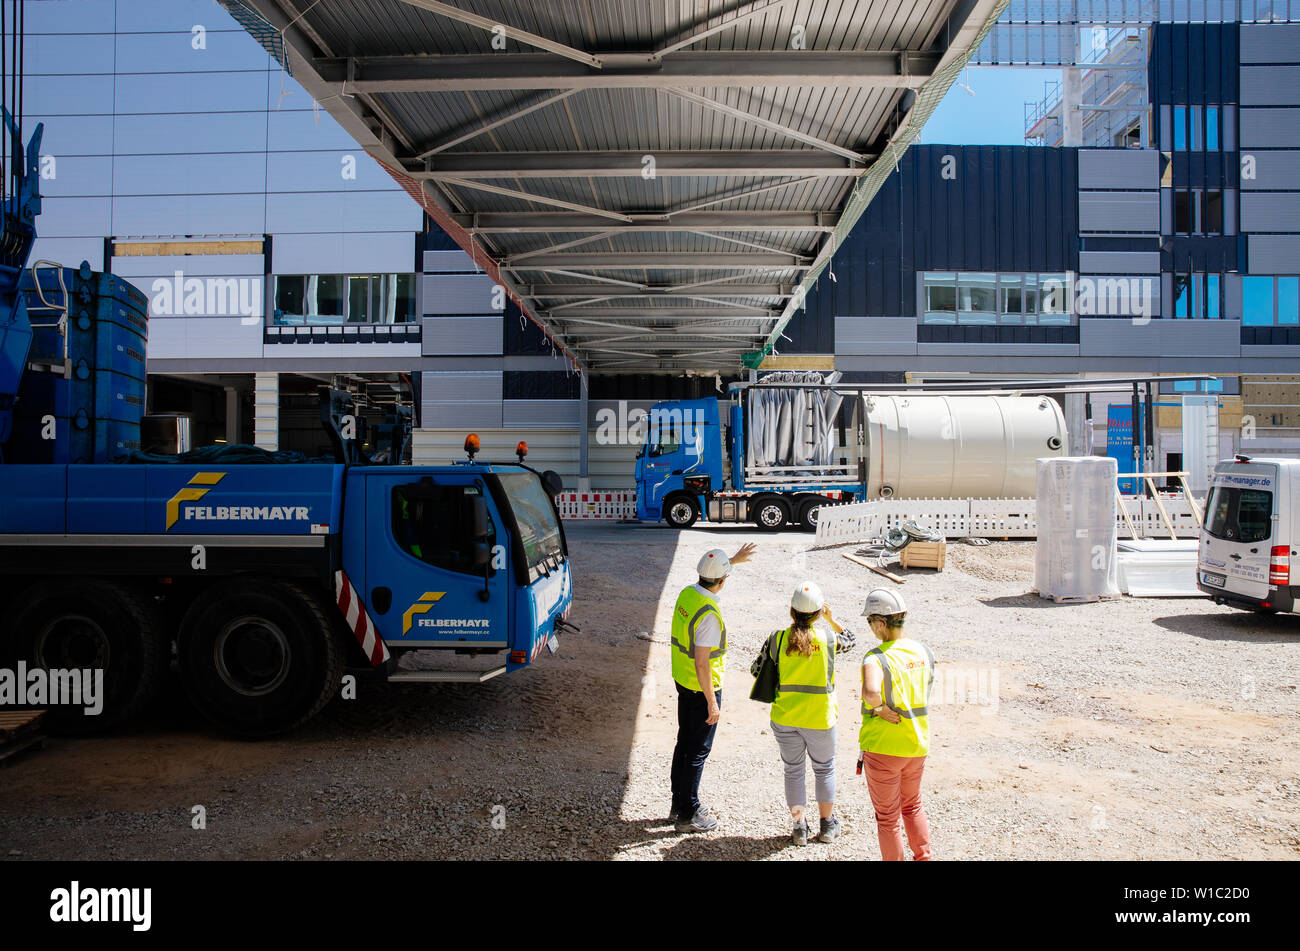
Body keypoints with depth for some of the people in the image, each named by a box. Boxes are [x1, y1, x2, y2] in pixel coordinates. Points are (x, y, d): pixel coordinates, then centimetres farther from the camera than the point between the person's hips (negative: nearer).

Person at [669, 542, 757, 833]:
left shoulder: (687, 593, -2)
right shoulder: (709, 615, -28)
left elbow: (709, 577, 24)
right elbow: (701, 664, -27)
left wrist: (734, 559, 32)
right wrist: (712, 703, -20)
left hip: (682, 681, 9)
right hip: (702, 688, -9)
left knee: (684, 743, 19)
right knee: (698, 751, 4)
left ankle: (679, 805, 32)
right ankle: (688, 815, 14)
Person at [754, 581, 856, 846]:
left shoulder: (777, 639, -10)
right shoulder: (828, 639, -10)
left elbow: (756, 670, 0)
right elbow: (849, 641, 13)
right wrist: (830, 618, 15)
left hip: (784, 719, 0)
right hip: (820, 719, 0)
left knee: (793, 771, 16)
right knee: (824, 769, 20)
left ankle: (799, 827, 22)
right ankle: (827, 826, 31)